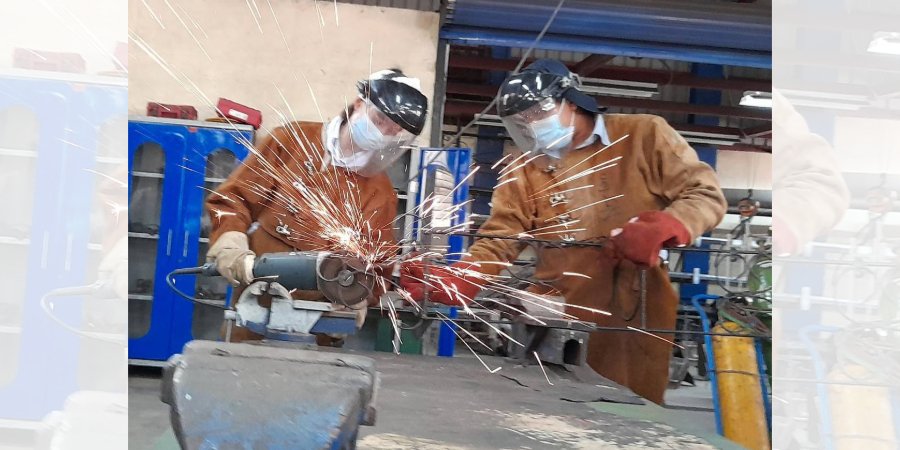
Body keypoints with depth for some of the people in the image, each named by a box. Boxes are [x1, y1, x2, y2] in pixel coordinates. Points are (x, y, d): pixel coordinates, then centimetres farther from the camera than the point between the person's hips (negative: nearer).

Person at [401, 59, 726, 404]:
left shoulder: (644, 135, 0)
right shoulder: (525, 168, 6)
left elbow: (706, 195, 0)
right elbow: (498, 241, 0)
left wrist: (660, 229, -21)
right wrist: (451, 281, -18)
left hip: (637, 316, -1)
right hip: (557, 322, 2)